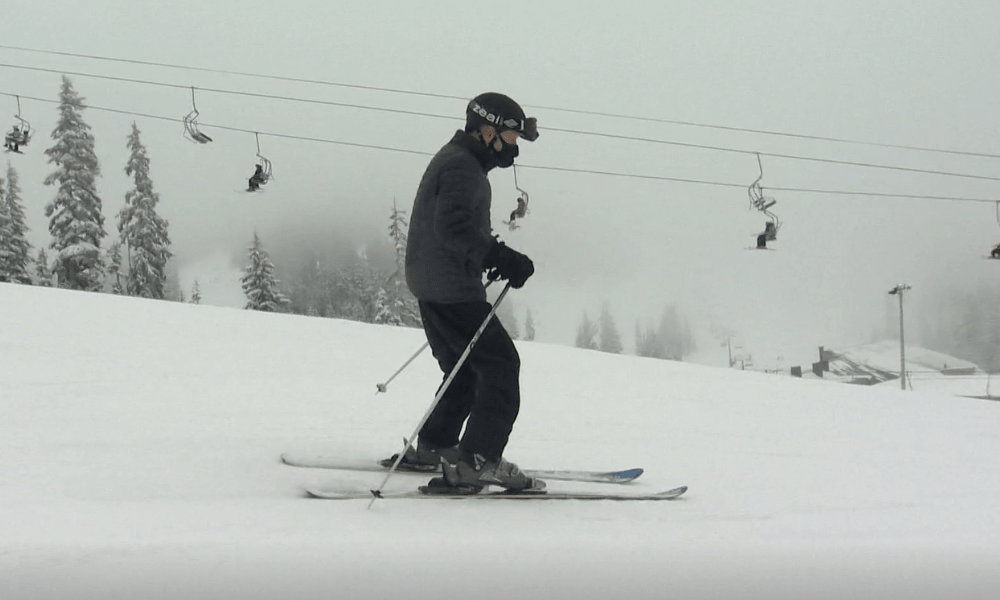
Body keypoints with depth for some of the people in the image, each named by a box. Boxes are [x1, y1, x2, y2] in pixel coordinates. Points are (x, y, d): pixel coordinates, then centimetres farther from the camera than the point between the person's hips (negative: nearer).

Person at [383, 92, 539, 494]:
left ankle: (431, 448, 27)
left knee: (467, 369, 21)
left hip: (434, 287, 11)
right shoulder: (462, 165, -14)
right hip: (451, 290, -11)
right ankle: (477, 461, -14)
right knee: (501, 365, -10)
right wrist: (503, 259, -29)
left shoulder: (458, 161, 20)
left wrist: (494, 257, 14)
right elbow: (454, 227, -27)